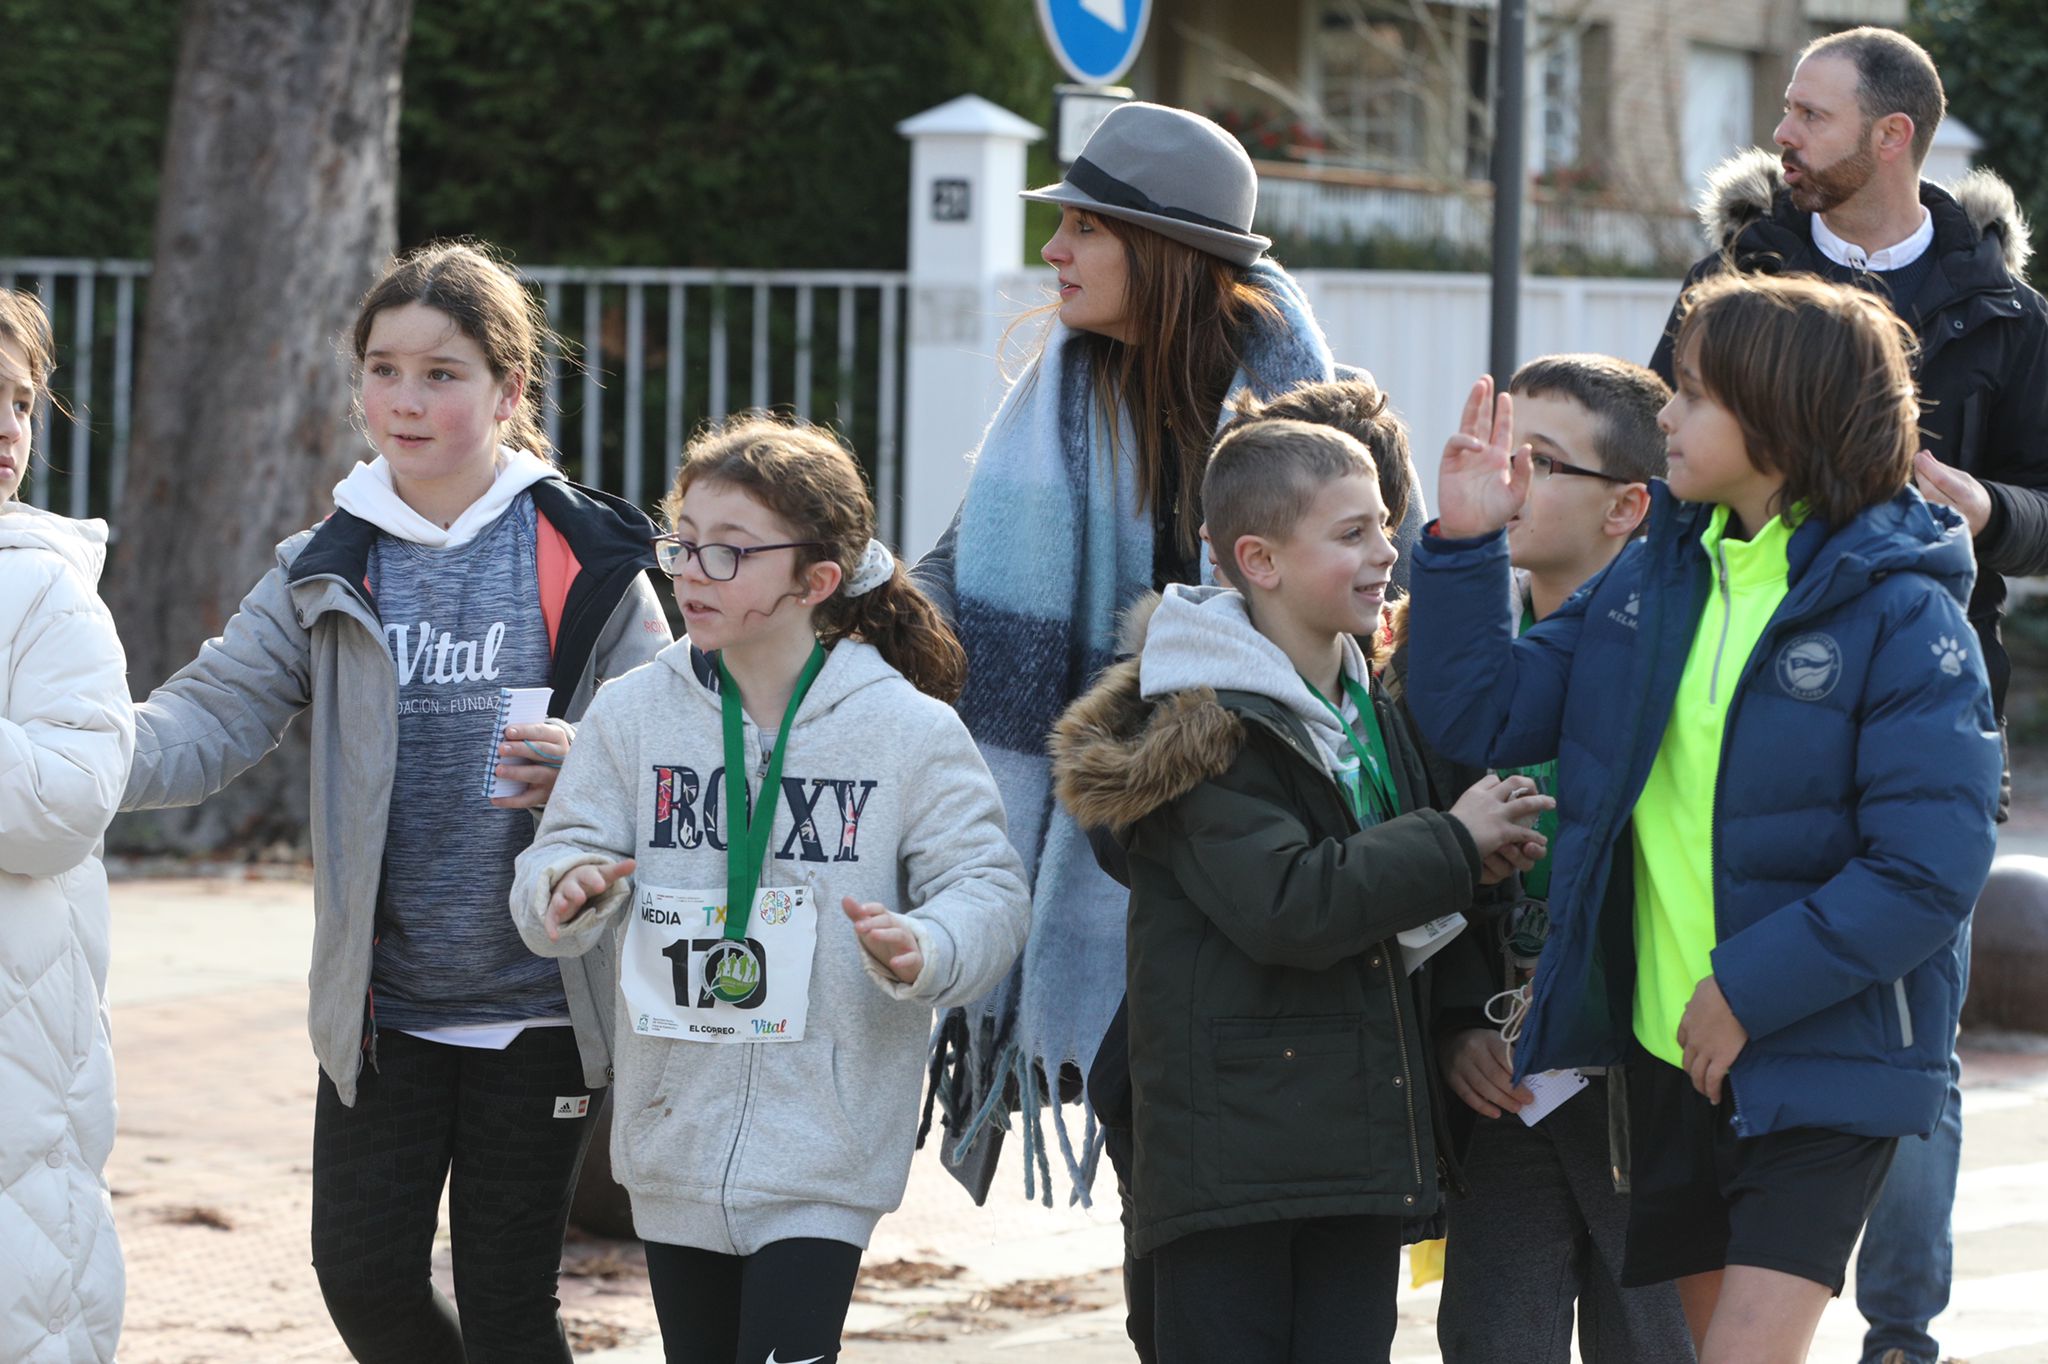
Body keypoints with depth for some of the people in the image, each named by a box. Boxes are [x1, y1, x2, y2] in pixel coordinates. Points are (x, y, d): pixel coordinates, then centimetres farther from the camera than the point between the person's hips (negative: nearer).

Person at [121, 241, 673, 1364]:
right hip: (382, 1004, 3)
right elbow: (210, 721, -5)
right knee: (362, 1272, -1)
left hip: (536, 1005, -2)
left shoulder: (584, 561, -2)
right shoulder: (327, 573, 4)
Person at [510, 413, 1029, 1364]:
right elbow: (556, 866, 2)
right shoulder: (633, 714, 2)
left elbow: (988, 891, -6)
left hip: (825, 1151, -4)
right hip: (675, 1140, 4)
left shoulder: (909, 730, -6)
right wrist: (569, 891, -22)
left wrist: (923, 950, -27)